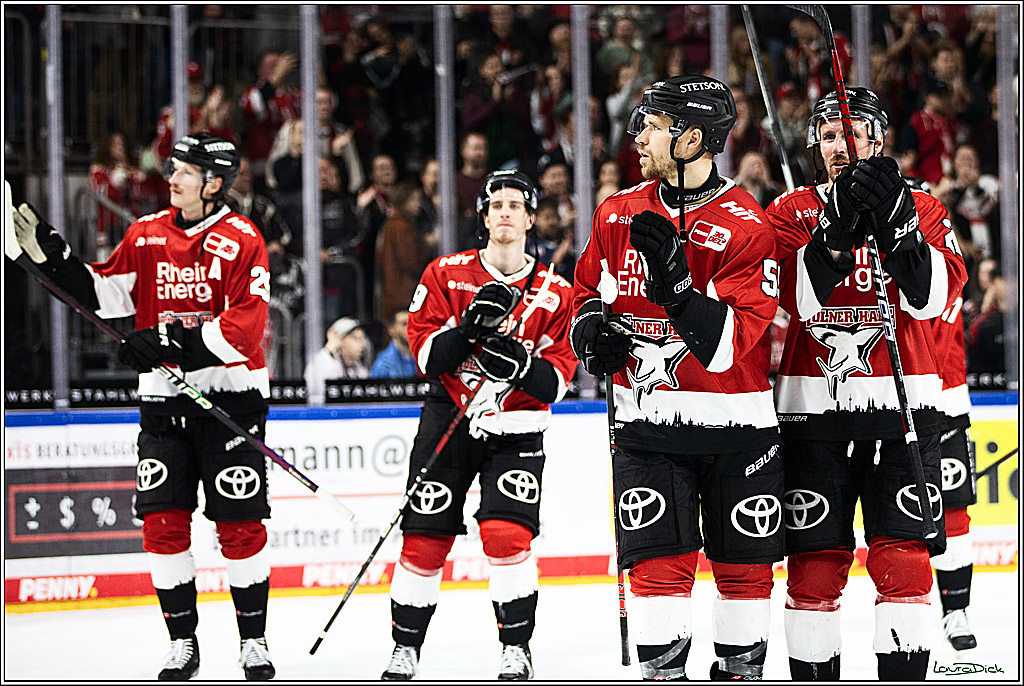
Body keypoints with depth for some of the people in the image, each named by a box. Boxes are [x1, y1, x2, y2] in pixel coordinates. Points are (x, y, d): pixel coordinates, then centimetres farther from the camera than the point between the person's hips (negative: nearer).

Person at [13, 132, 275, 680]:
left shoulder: (241, 241, -8)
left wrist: (168, 342, -22)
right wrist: (51, 254, -2)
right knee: (162, 521, -1)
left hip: (230, 393, -4)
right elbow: (104, 294, 9)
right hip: (163, 396, 4)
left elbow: (243, 327, -17)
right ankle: (182, 644, 9)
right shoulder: (147, 234, 8)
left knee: (239, 524, -3)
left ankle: (254, 642, 9)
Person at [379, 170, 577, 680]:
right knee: (424, 537, 0)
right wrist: (469, 329, -23)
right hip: (448, 420, 1)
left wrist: (523, 365, -23)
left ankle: (517, 650, -4)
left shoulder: (554, 293, 1)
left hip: (515, 431, -1)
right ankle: (405, 648, 15)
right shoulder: (446, 274, 2)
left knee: (507, 534, -17)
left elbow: (557, 381, -3)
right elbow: (425, 354, -6)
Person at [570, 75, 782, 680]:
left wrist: (677, 284, -33)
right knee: (659, 562, -7)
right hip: (647, 425, 2)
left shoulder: (747, 228, -13)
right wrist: (591, 328, -2)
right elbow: (587, 290, 20)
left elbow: (729, 342, -21)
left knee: (745, 565, 9)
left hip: (736, 426, -2)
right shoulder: (619, 214, 3)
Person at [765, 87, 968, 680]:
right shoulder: (792, 212, 7)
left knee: (903, 558, -6)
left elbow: (935, 297, -11)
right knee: (815, 561, 1)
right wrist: (838, 228, -25)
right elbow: (799, 296, -11)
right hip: (814, 404, 1)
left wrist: (895, 225, -24)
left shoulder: (922, 209, 6)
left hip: (902, 402, 0)